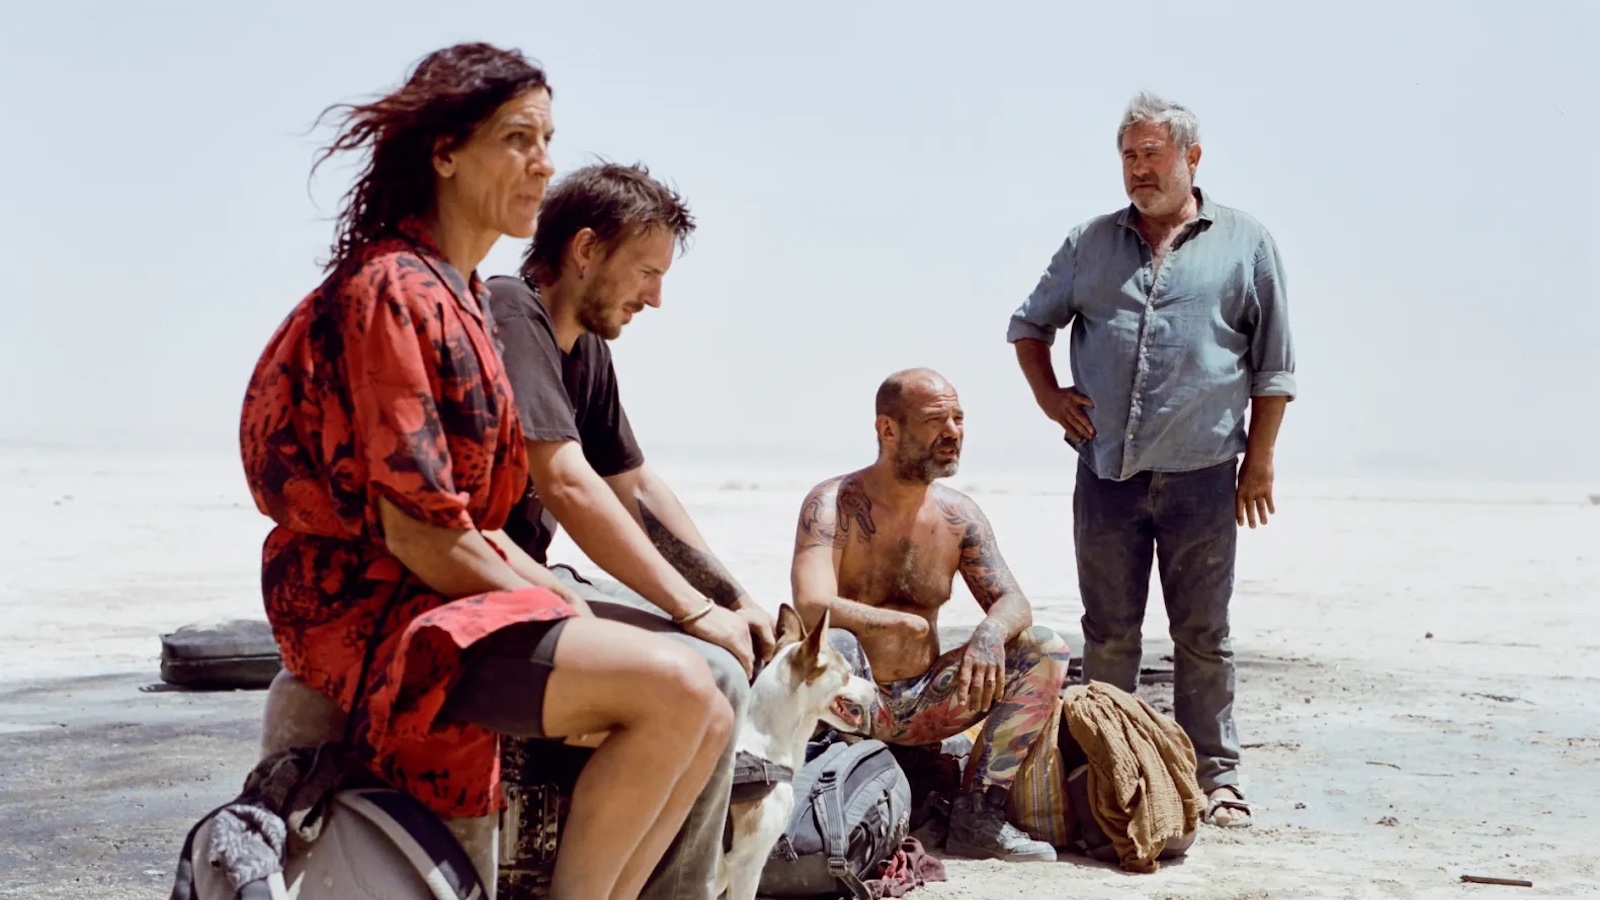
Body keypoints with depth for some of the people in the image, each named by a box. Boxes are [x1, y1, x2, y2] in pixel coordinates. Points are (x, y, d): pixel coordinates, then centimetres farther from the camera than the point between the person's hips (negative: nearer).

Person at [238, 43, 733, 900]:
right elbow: (414, 531, -20)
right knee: (673, 689, -25)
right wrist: (563, 623, -11)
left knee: (709, 724, 2)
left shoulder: (459, 296, 17)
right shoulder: (393, 290, -14)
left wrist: (572, 605, 4)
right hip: (372, 612, -10)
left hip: (447, 597, 10)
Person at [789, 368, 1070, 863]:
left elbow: (1013, 602, 0)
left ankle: (979, 814, -9)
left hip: (923, 704, 6)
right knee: (833, 646, -38)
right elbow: (811, 607, -28)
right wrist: (909, 622, -21)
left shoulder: (959, 515, 3)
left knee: (1047, 650, -7)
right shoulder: (833, 504, -14)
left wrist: (991, 631, -23)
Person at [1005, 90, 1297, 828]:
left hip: (1202, 475, -2)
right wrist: (1048, 396, 6)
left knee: (1203, 636, 5)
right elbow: (1029, 324, 21)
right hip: (1106, 471, 2)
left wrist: (1259, 460, 1)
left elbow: (1273, 367, 5)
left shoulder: (1244, 243, 5)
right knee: (1108, 633, 8)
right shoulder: (1092, 243, 11)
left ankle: (1215, 775, 13)